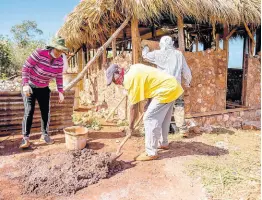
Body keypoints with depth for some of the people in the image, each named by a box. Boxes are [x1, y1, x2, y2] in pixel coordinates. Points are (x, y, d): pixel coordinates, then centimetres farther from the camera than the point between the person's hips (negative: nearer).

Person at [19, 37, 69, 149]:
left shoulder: (60, 61, -9)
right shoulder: (39, 53, -25)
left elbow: (59, 77, 0)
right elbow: (26, 67, -20)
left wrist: (60, 92, -4)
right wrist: (25, 84, -27)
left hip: (43, 89, 5)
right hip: (29, 86, -5)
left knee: (46, 111, 2)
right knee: (29, 111, -11)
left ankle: (45, 135, 16)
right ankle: (25, 138, -3)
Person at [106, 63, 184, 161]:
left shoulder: (129, 79, -16)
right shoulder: (133, 69, 11)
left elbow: (133, 106, -13)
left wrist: (131, 125, -1)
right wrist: (149, 103, 15)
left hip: (166, 90, -10)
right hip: (172, 84, 10)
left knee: (149, 119, -6)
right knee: (162, 118, 22)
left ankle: (151, 153, 3)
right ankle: (163, 143, 39)